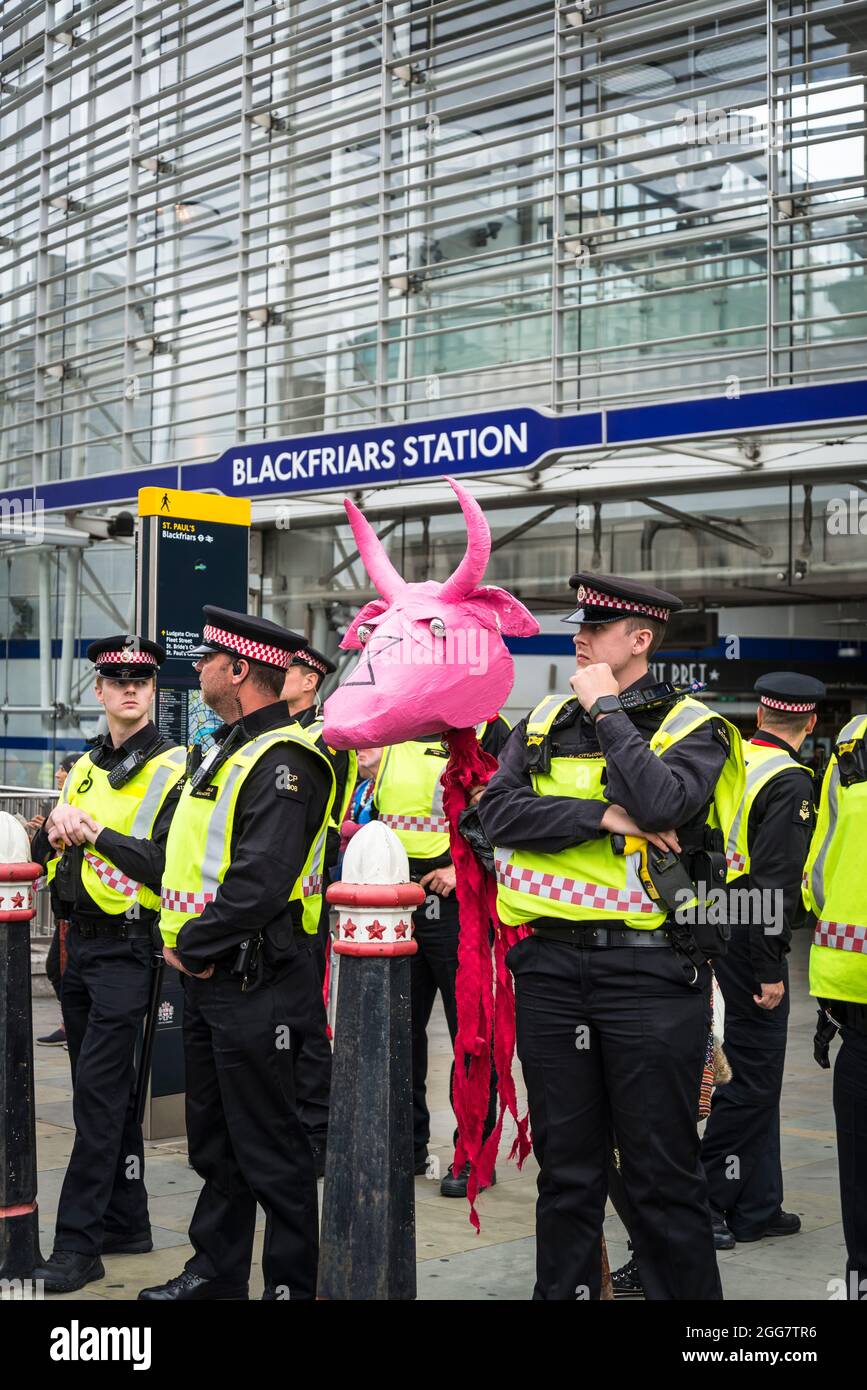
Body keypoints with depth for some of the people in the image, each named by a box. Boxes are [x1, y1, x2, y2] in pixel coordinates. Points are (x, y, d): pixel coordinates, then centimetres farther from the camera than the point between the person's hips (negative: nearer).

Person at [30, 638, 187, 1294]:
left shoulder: (174, 770, -7)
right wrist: (56, 829, -3)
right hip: (79, 944, 8)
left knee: (99, 1092, -9)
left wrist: (97, 832, -18)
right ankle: (126, 1222, 25)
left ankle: (78, 1242, -5)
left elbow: (169, 865, -17)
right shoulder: (83, 768, 15)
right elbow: (45, 853, 18)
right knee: (109, 1091, 14)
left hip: (127, 949, -7)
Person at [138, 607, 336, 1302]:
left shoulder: (284, 761, -17)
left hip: (253, 983, -10)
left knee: (269, 1146, 0)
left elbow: (261, 882, -25)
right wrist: (182, 938, 6)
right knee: (214, 1136, 19)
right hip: (207, 978, 10)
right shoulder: (224, 752, 15)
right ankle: (218, 1267, 31)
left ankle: (294, 1282, 12)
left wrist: (194, 948, -17)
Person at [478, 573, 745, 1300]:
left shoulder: (691, 725, -1)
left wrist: (608, 710, -11)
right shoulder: (546, 721, 11)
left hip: (650, 970, -4)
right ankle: (562, 1287, 29)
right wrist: (602, 816, -13)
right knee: (565, 1163, 15)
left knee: (662, 1168, 4)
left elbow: (662, 803, -21)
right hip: (552, 967, 4)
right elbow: (498, 809, -4)